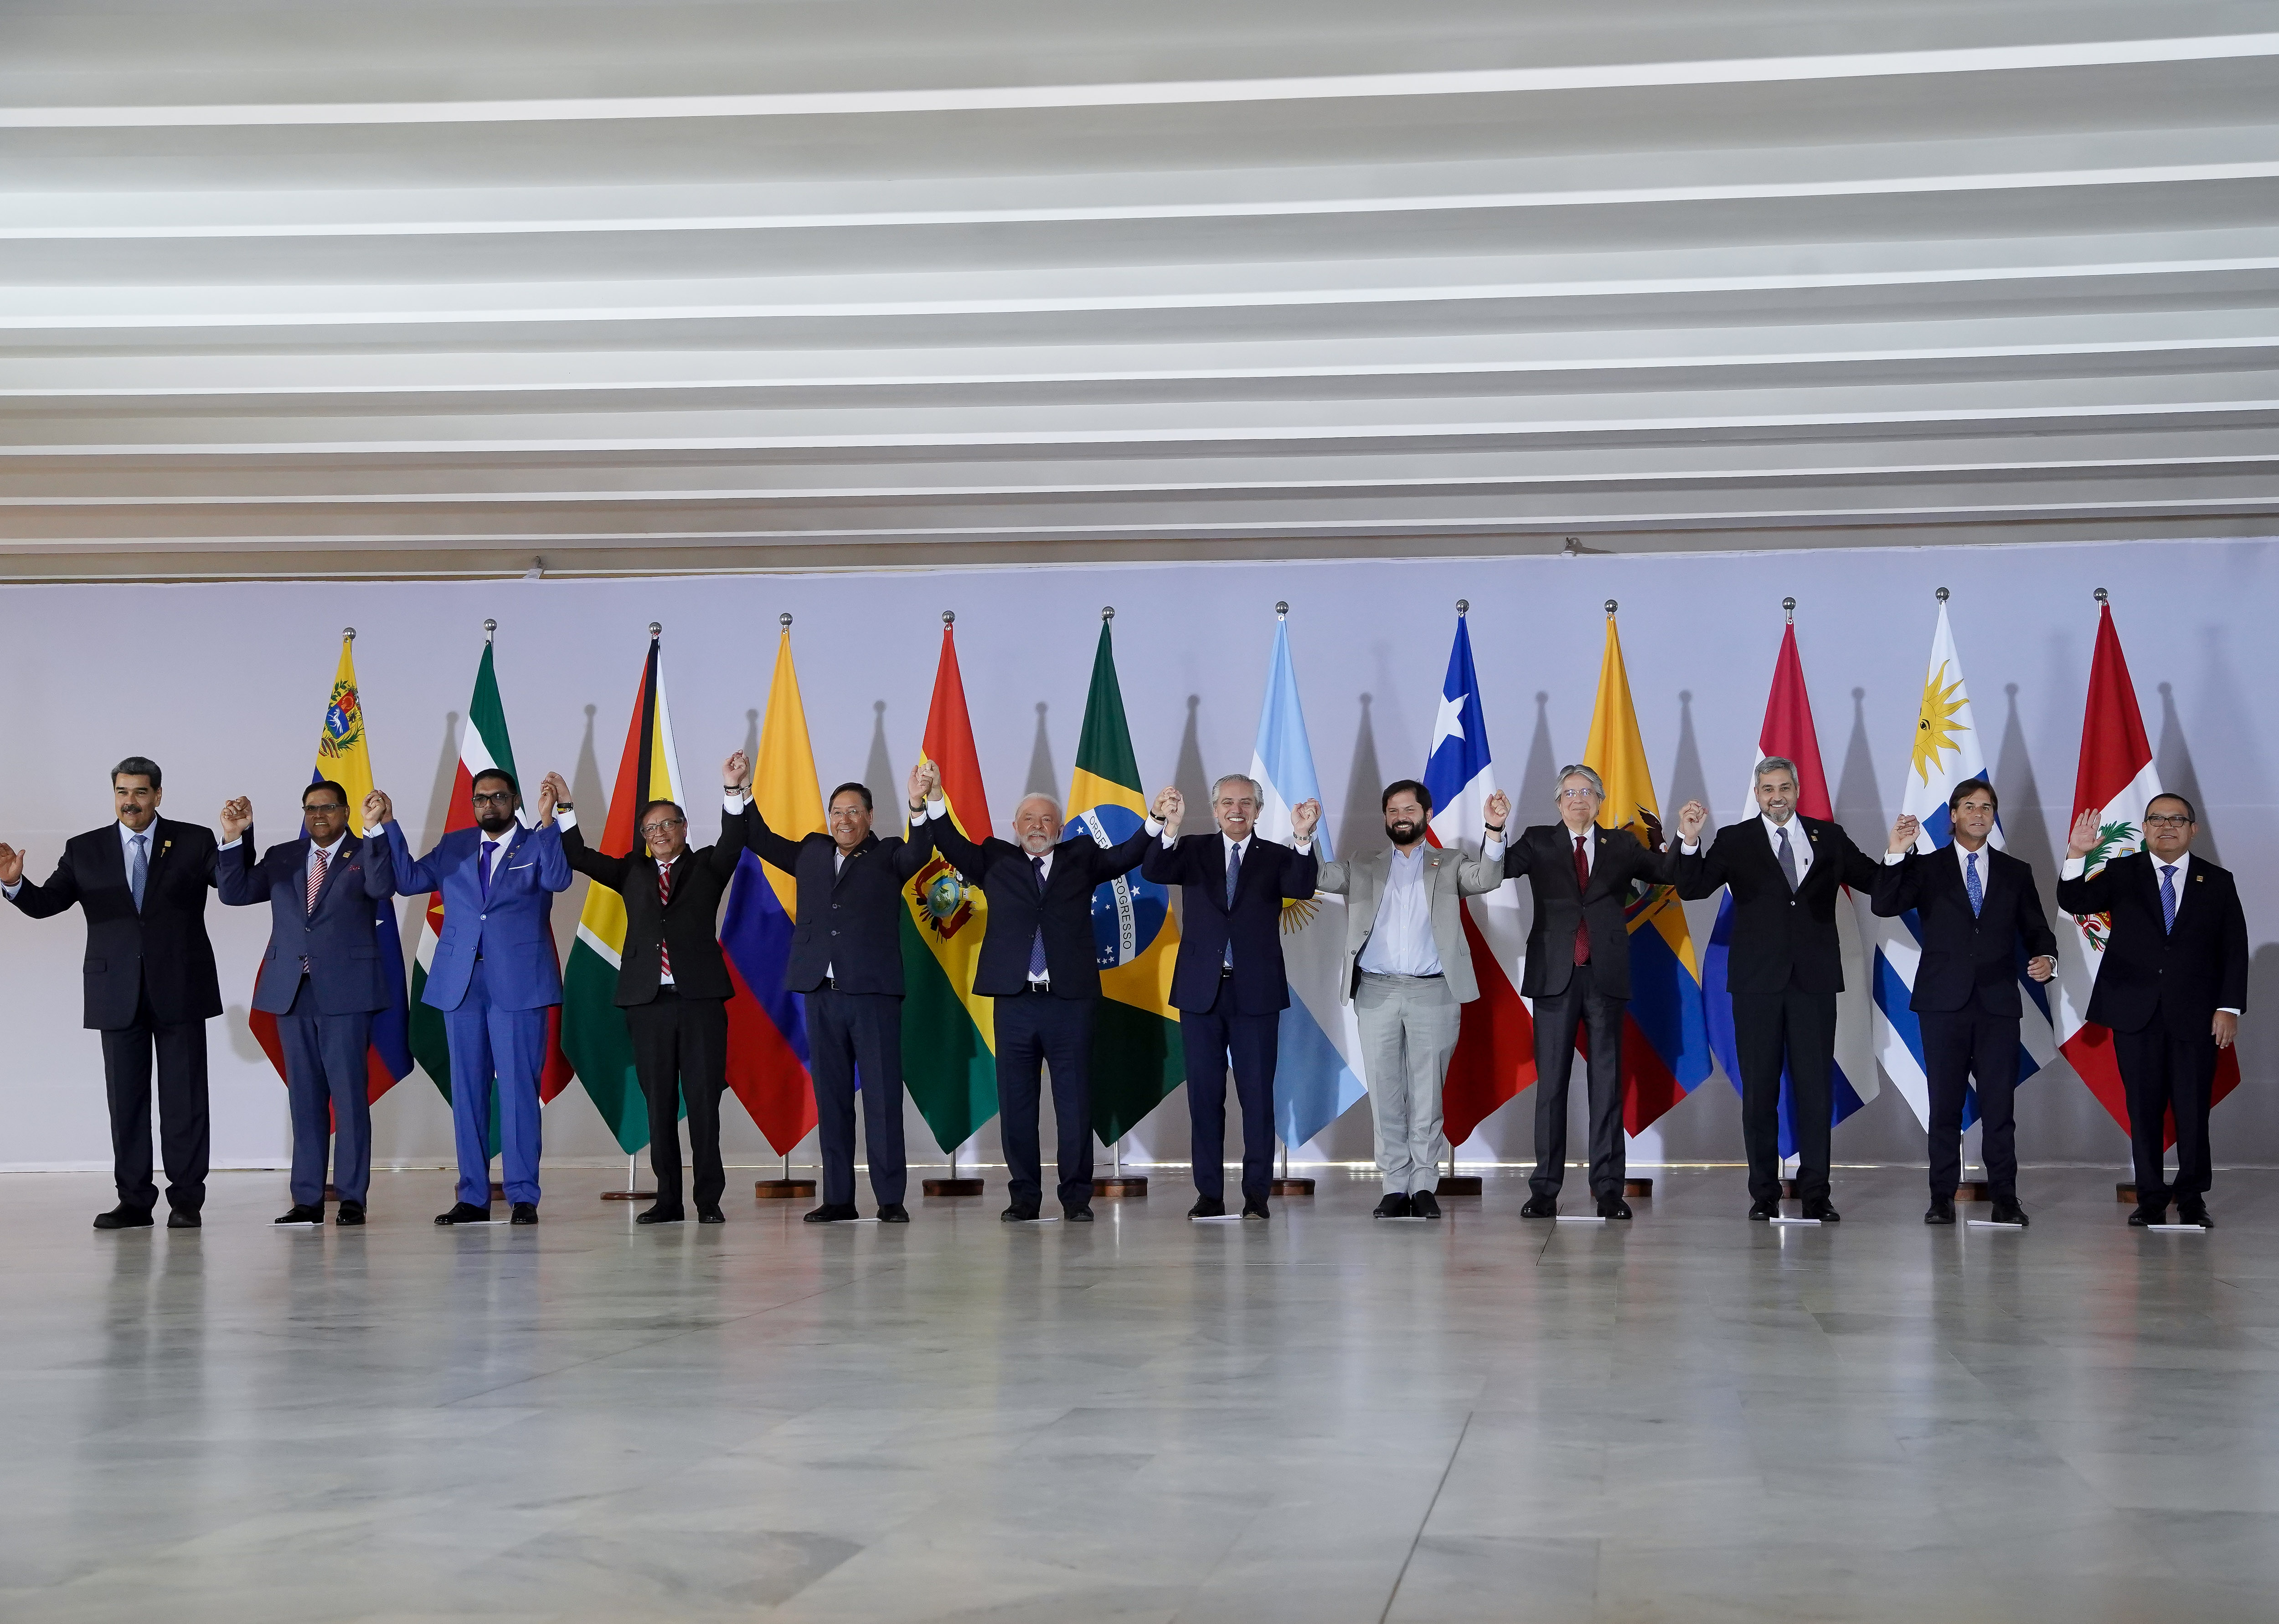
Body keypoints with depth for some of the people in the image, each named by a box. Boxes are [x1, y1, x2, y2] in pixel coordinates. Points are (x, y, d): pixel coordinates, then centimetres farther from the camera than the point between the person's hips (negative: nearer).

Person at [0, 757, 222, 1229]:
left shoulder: (194, 841, 3)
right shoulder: (84, 850, 8)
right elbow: (45, 904, 0)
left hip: (180, 990, -2)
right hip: (118, 994, 2)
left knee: (184, 1097, 1)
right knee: (126, 1100, 6)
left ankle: (186, 1200, 7)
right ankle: (134, 1202, 12)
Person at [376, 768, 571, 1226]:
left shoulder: (537, 845, 4)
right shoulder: (453, 847, 16)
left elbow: (559, 879, -15)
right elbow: (409, 879, 7)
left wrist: (547, 822, -26)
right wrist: (387, 827, 0)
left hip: (518, 983, -4)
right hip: (461, 983, 4)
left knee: (518, 1089, -4)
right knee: (467, 1090, 6)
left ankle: (523, 1197, 0)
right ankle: (472, 1197, 12)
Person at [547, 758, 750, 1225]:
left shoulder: (706, 867, 12)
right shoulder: (633, 872, 18)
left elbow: (733, 841, -5)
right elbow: (580, 858, 11)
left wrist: (732, 790, -20)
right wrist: (564, 807, 1)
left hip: (700, 997, -2)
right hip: (648, 999, 2)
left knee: (704, 1100, -3)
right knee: (658, 1103, 3)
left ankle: (709, 1200, 0)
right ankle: (668, 1200, 8)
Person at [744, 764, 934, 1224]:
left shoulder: (887, 857, 5)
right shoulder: (811, 853, 16)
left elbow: (918, 854, -14)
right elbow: (759, 839, 20)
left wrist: (918, 806, -30)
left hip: (874, 992, -4)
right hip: (821, 994, 4)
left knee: (883, 1096, -4)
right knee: (831, 1098, 6)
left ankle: (891, 1199, -1)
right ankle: (838, 1198, 11)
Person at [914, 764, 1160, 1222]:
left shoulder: (1080, 858, 12)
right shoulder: (996, 862, 12)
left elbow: (1125, 857, 3)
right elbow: (952, 844, 3)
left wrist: (1157, 822, -14)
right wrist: (932, 800, -13)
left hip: (1070, 1000, -1)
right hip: (1014, 1000, 1)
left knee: (1076, 1102, 2)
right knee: (1016, 1103, 4)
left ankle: (1076, 1196, 9)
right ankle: (1024, 1196, 12)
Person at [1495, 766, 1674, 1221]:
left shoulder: (1621, 846, 11)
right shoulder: (1538, 842, 8)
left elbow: (1671, 874, 4)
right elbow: (1497, 871, -7)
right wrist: (1495, 829, -23)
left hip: (1605, 976, 1)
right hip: (1555, 975, -1)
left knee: (1607, 1081, 2)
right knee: (1551, 1082, 1)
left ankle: (1608, 1188, 5)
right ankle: (1545, 1190, 4)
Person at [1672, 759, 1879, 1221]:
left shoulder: (1829, 838, 10)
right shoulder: (1736, 842, 6)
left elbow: (1877, 882, 10)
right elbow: (1692, 889, -4)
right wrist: (1690, 843, -20)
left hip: (1814, 979, 1)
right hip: (1758, 980, -1)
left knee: (1816, 1088, 0)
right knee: (1759, 1089, 3)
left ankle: (1816, 1193, 5)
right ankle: (1764, 1194, 9)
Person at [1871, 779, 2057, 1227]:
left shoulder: (2016, 874, 13)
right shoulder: (1926, 869, 8)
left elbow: (2036, 930, 12)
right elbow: (1884, 906, -6)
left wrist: (2046, 958, -9)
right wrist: (1895, 857, -18)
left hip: (1998, 1005, 1)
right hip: (1944, 1003, -1)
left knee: (1999, 1105, -2)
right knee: (1945, 1105, 2)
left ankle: (2005, 1198, 3)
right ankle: (1942, 1198, 6)